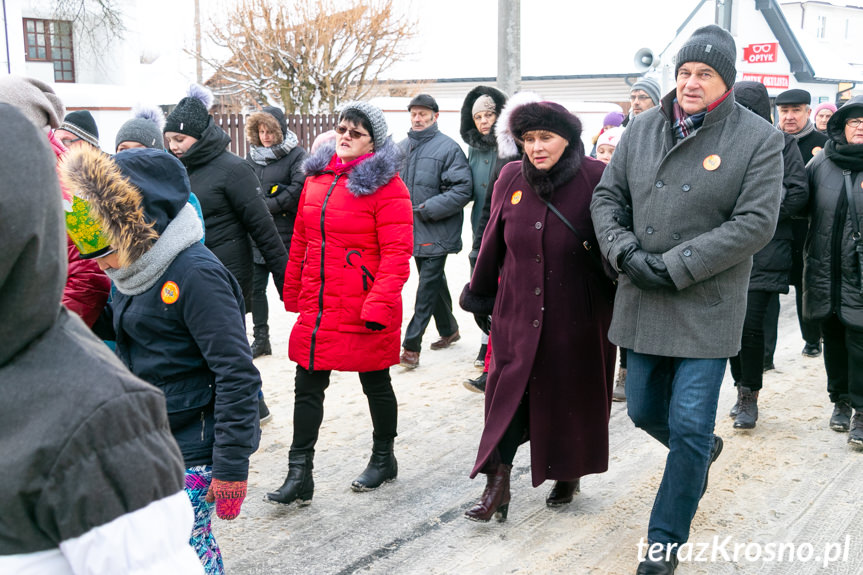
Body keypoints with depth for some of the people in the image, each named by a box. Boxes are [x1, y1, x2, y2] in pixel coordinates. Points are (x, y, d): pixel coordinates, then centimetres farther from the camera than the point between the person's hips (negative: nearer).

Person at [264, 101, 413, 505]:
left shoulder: (386, 185, -11)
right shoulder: (317, 178, 10)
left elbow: (397, 252, -17)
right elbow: (301, 241, 16)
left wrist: (379, 304, -24)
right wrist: (293, 293, 17)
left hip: (365, 312, -6)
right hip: (317, 308, 6)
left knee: (376, 384, 13)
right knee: (307, 387, 7)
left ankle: (383, 459, 34)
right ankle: (299, 476, 16)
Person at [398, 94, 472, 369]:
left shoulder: (448, 148, -10)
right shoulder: (402, 147, 10)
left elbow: (462, 191, -16)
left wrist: (428, 208, -19)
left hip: (437, 232, -7)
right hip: (413, 231, 7)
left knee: (427, 288, -6)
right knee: (434, 282, 19)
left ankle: (411, 346, -5)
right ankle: (449, 330, 37)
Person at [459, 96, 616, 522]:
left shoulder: (596, 179, -10)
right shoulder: (511, 178, 1)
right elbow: (493, 242, 10)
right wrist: (478, 293, 18)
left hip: (578, 314, -2)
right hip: (517, 310, 3)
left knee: (572, 394, 10)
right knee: (508, 391, -1)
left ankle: (568, 475, 31)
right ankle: (498, 484, 5)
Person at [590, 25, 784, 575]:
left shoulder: (758, 138, -7)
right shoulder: (643, 129, 5)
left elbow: (755, 223, -13)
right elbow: (607, 196, 8)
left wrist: (674, 267, -17)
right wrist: (626, 252, -10)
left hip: (707, 308, -4)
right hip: (642, 303, 5)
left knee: (690, 427, -3)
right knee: (644, 410, 17)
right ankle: (703, 450, 50)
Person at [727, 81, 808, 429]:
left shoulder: (782, 144, 1)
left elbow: (799, 193, -3)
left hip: (766, 248, -4)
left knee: (750, 322, -9)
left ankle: (750, 397, 5)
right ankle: (743, 392, 17)